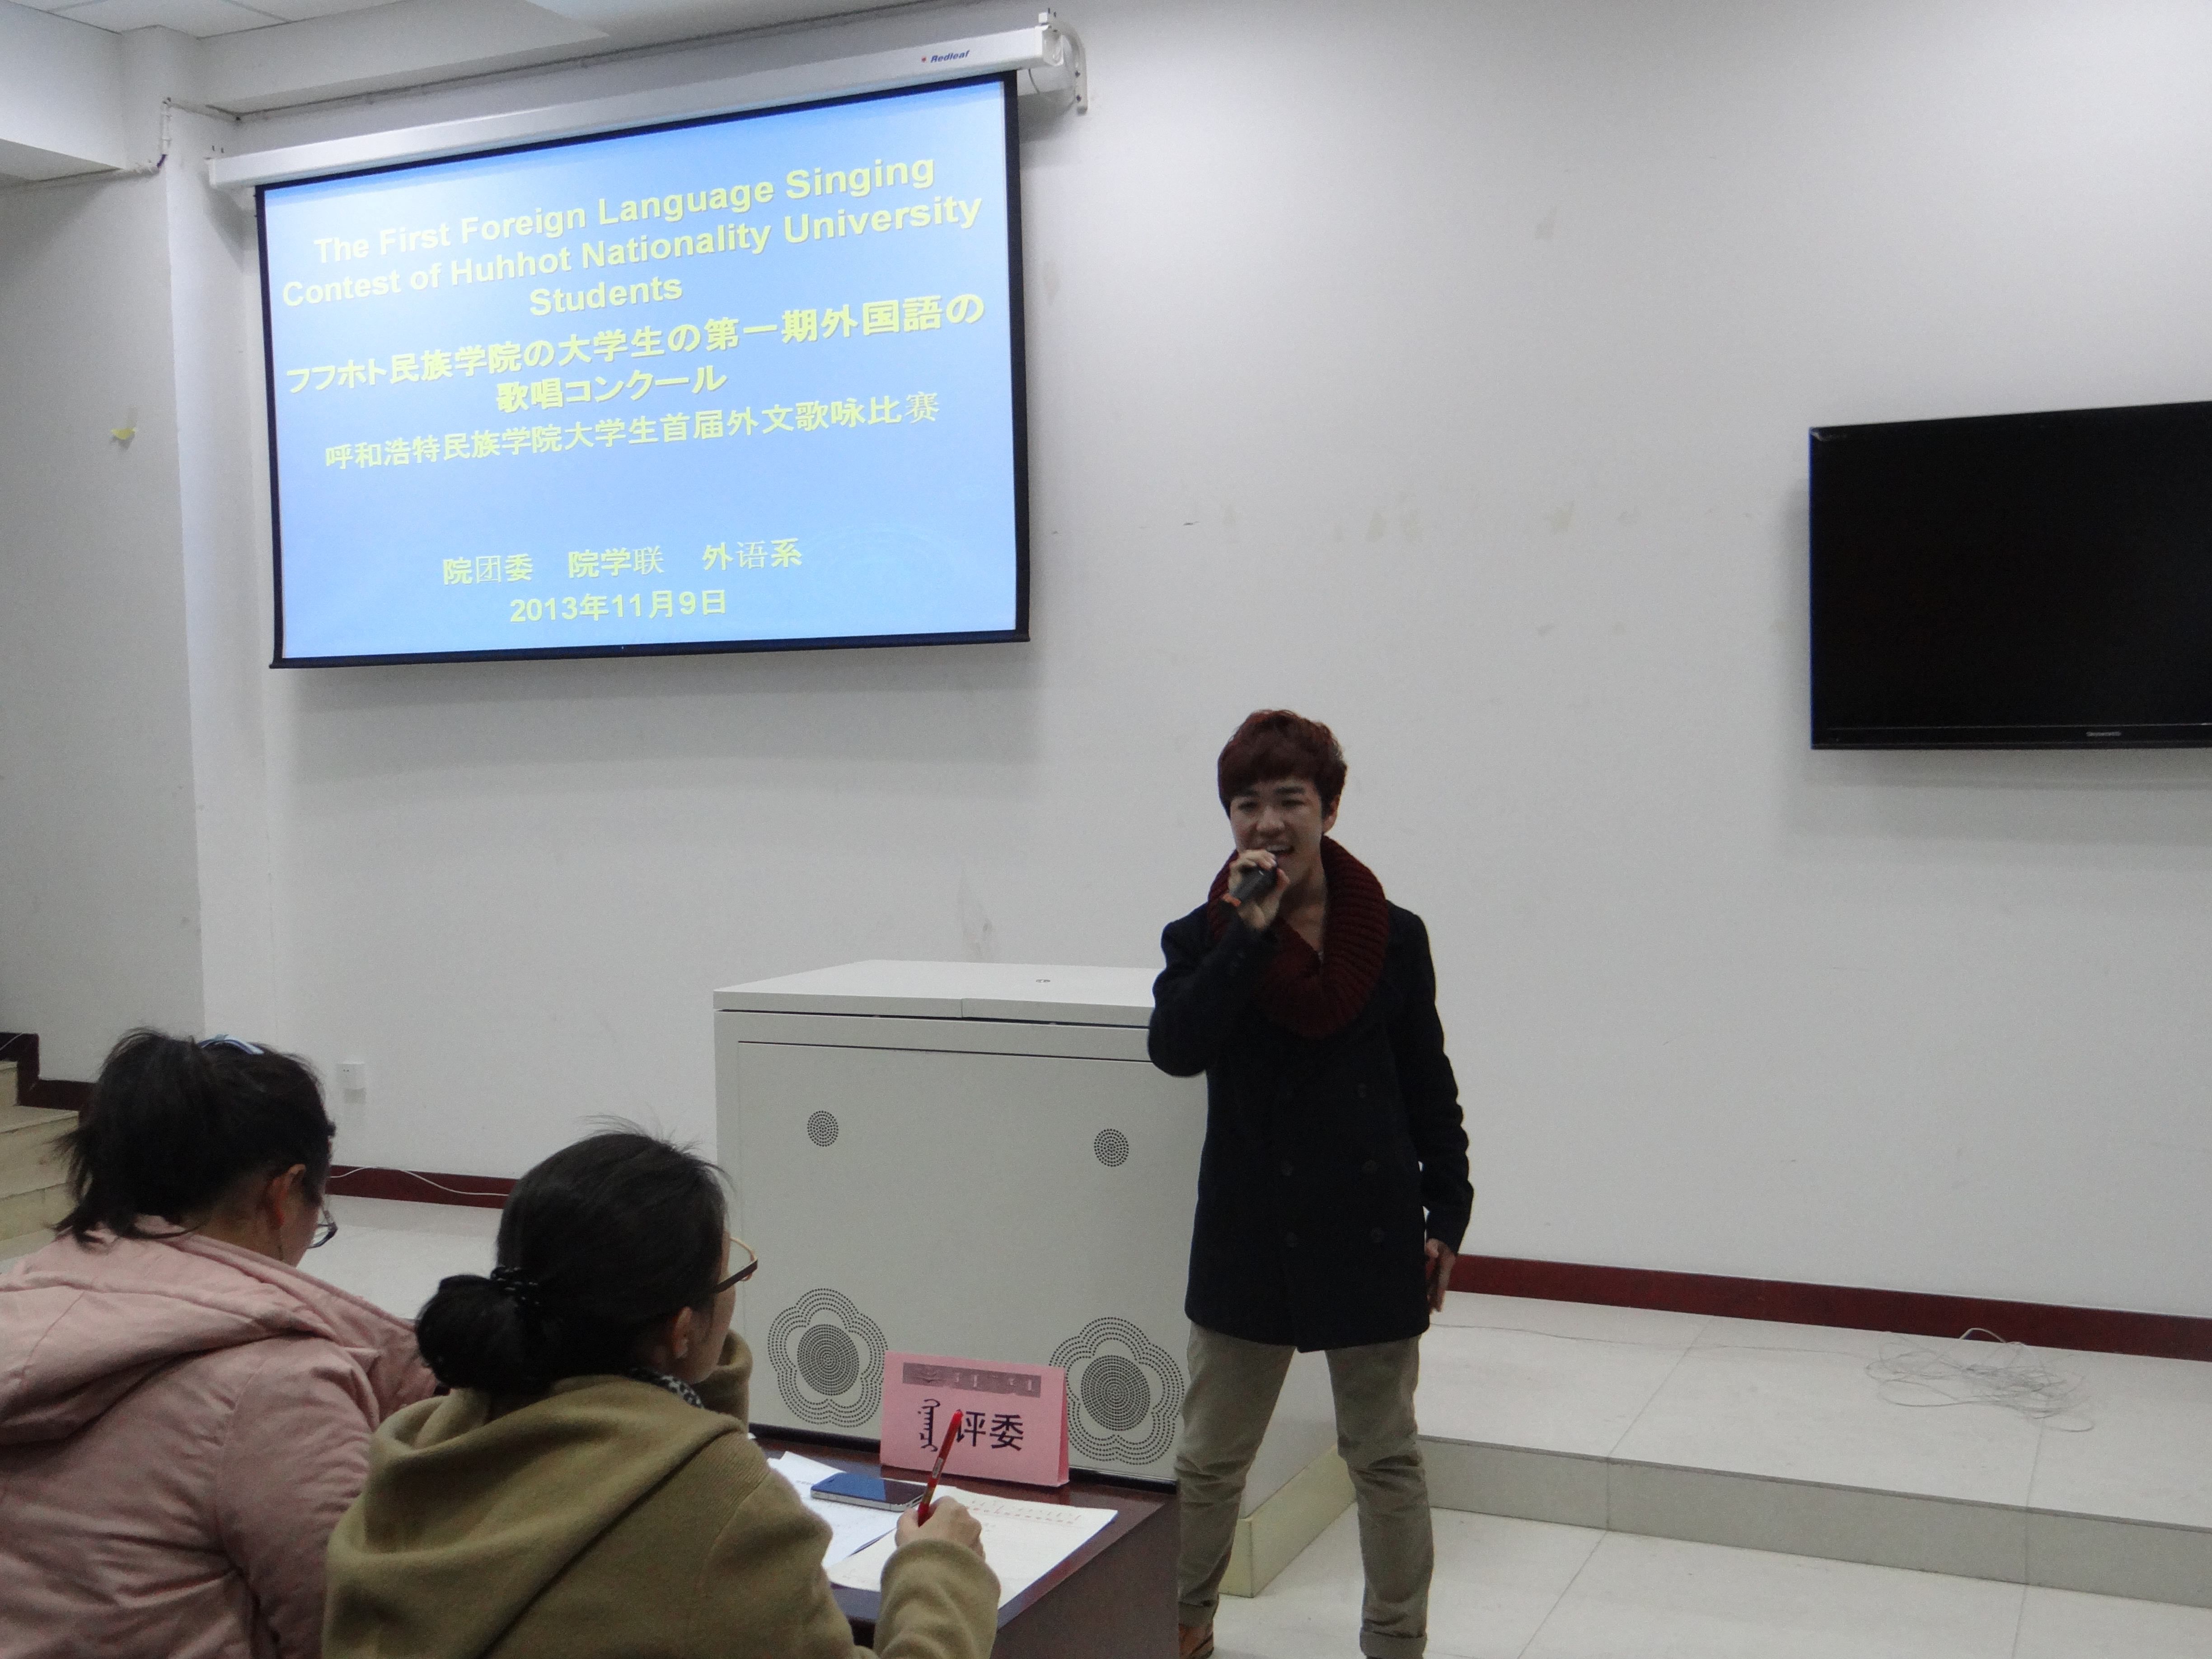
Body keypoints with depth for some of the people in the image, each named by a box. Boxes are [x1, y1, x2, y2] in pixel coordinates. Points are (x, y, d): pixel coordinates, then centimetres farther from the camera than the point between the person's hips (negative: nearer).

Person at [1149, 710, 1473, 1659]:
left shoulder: (1393, 937, -2)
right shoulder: (1203, 938, -3)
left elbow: (1429, 1089, 4)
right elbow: (1175, 1047, -21)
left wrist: (1446, 1217, 2)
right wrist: (1249, 935, -24)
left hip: (1371, 1233, 0)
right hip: (1248, 1235, 1)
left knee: (1386, 1458, 12)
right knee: (1209, 1458, 14)